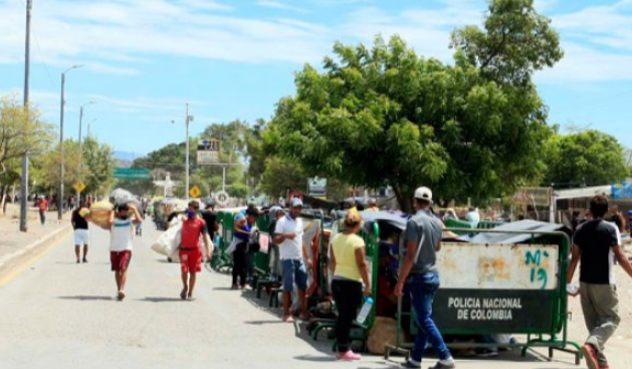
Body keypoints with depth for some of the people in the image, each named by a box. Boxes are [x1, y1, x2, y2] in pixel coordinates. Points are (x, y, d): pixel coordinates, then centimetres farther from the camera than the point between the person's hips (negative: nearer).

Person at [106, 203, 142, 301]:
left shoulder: (130, 219, 2)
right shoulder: (114, 220, 0)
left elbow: (139, 220, -18)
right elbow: (110, 222, -25)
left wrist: (134, 209, -10)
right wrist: (112, 211, -9)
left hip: (126, 248, -2)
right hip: (114, 249, 2)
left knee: (123, 269, -16)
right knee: (117, 270, 11)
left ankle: (122, 290, -24)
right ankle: (119, 290, 23)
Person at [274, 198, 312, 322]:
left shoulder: (300, 221, 14)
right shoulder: (282, 221, -8)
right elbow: (276, 240, -12)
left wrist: (307, 257, 18)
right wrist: (285, 235, -32)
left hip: (300, 259, 7)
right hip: (288, 259, -7)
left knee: (303, 285, 8)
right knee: (288, 287, -3)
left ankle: (303, 312, 17)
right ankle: (286, 314, 4)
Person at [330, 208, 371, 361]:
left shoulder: (336, 238, 6)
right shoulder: (357, 241, -14)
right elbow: (361, 264, -15)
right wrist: (368, 285, -10)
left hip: (337, 280, 7)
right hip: (351, 282, -6)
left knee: (341, 315, 14)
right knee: (348, 317, -1)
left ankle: (341, 349, 18)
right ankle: (344, 350, 2)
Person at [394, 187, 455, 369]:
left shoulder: (415, 222, -16)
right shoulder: (437, 222, 7)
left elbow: (411, 255, -20)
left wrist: (400, 281, -17)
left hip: (418, 277, -8)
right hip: (432, 274, 8)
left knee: (425, 319, -5)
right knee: (424, 318, 12)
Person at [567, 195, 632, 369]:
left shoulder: (580, 230, 5)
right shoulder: (610, 228, -9)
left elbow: (574, 259, 5)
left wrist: (568, 282, 11)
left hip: (585, 282, 5)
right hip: (604, 283, -5)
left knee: (593, 322, 13)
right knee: (611, 318, 3)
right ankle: (591, 345, -23)